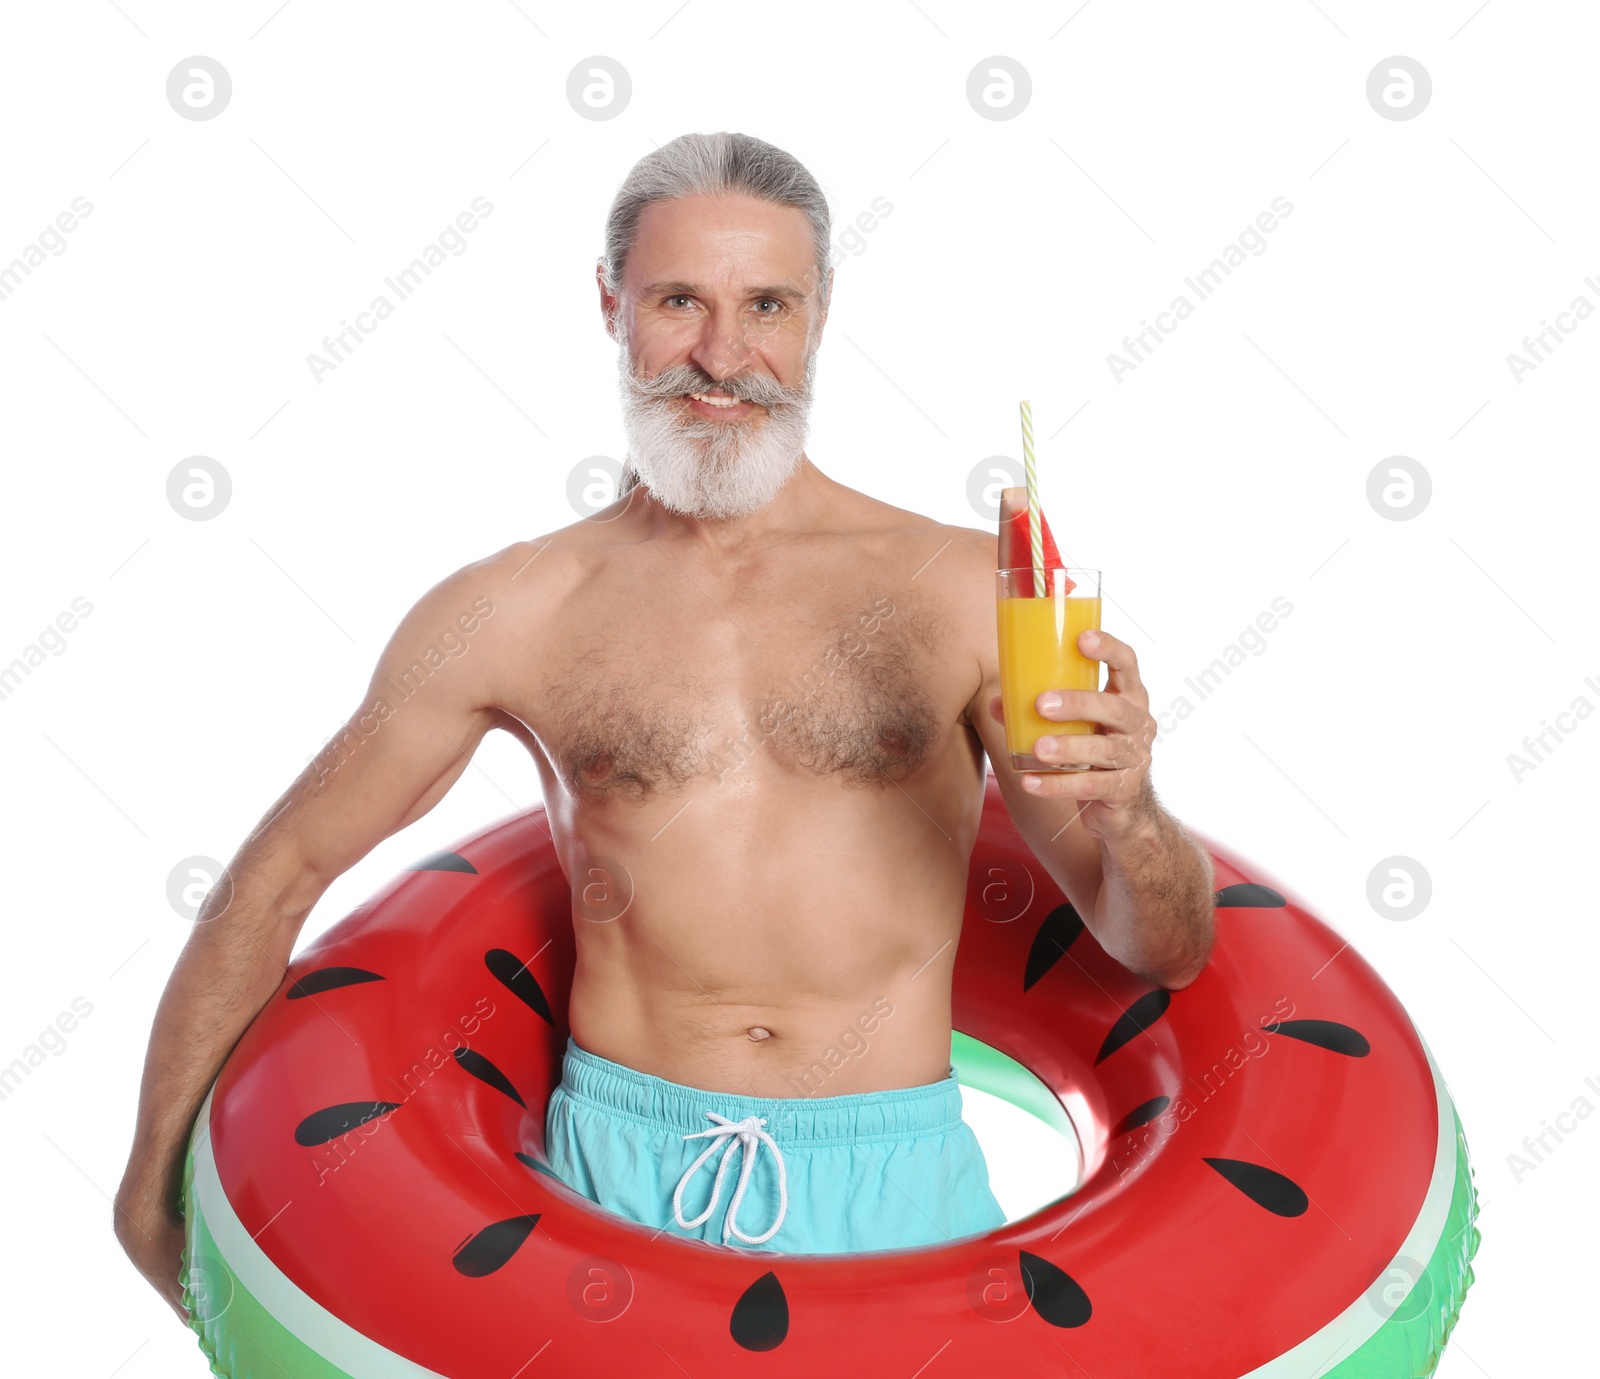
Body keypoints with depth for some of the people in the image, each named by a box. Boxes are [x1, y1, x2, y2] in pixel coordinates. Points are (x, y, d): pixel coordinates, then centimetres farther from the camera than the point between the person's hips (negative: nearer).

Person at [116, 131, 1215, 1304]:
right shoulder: (512, 615, -2)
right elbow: (279, 875, 9)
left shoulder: (961, 589, -4)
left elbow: (1172, 957, -1)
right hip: (615, 1166, 1)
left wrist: (1125, 815, -23)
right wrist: (157, 1177, 12)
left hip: (889, 1177, 0)